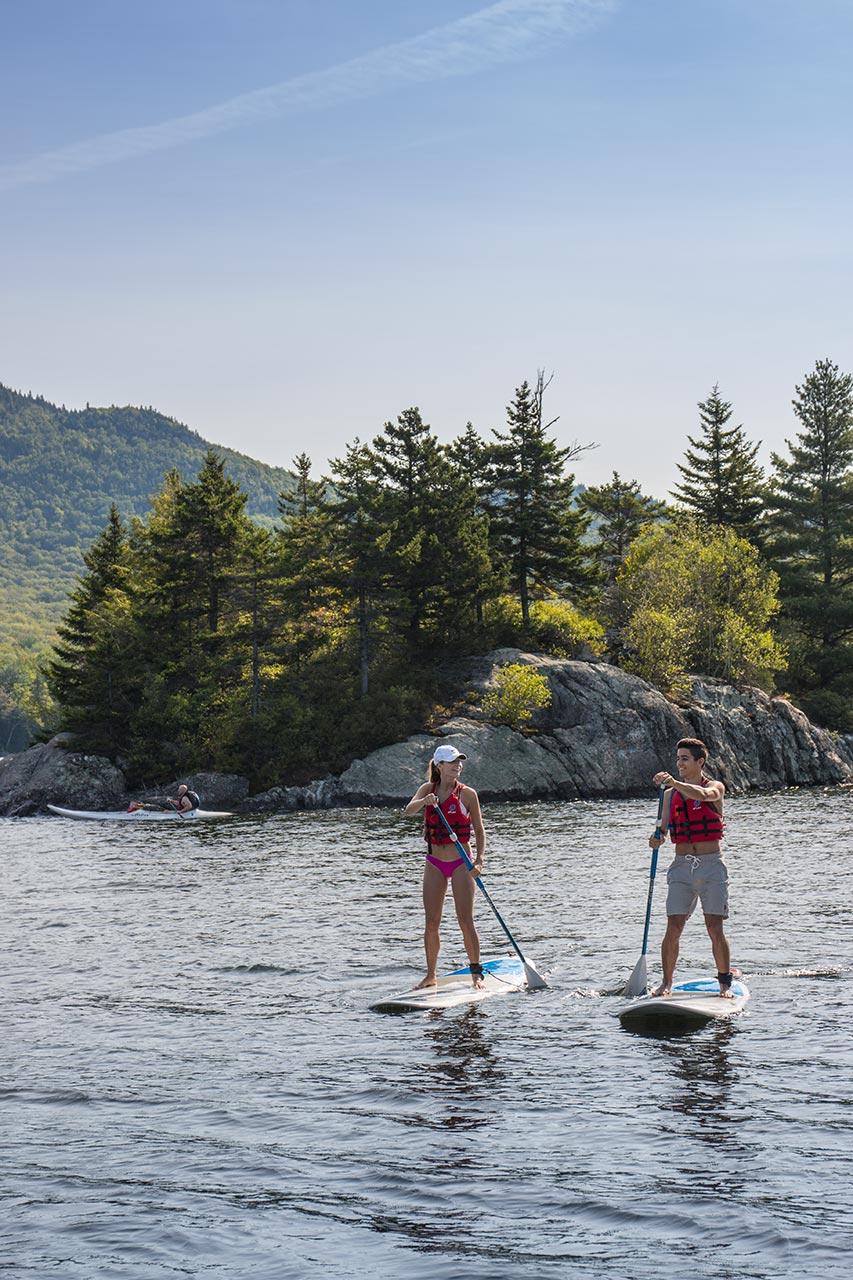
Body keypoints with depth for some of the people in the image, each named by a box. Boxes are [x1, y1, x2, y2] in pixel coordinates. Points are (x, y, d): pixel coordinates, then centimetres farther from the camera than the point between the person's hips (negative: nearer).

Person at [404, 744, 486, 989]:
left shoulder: (467, 794, -5)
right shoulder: (428, 789, 2)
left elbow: (479, 831, -2)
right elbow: (409, 810, -15)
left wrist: (479, 859, -15)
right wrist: (425, 801, -36)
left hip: (461, 863, -3)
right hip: (434, 863, 3)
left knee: (465, 920, -7)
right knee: (431, 922, 4)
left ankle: (476, 973, 1)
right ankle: (430, 975, 14)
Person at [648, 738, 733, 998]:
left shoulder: (715, 787, 2)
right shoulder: (670, 794, 13)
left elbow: (702, 795, -23)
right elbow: (663, 827, 8)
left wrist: (674, 782, -36)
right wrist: (656, 838, -15)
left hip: (711, 866, -3)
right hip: (681, 866, 3)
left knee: (715, 929, -5)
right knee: (673, 929, -4)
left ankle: (725, 982, 8)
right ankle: (666, 982, 5)